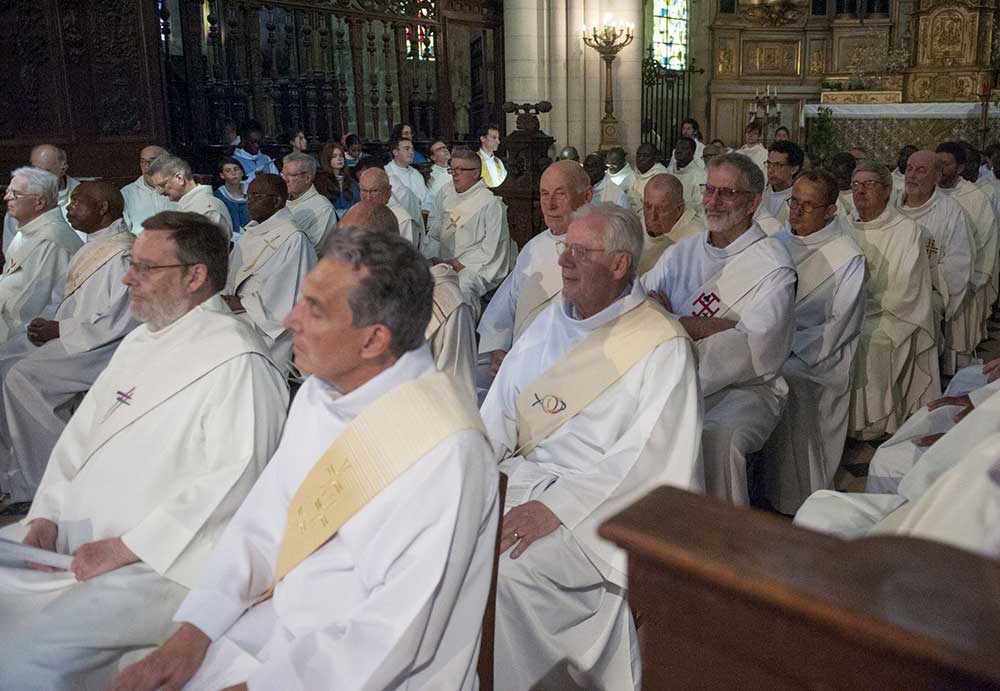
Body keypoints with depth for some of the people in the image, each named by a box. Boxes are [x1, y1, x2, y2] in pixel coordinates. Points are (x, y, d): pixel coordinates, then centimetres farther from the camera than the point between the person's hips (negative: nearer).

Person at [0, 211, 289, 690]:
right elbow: (80, 434, 18)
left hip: (158, 565, -9)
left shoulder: (236, 361, -16)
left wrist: (124, 549, -18)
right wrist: (46, 516, 4)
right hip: (74, 536, 9)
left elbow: (231, 481, -22)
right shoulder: (142, 340, 15)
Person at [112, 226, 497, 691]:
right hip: (279, 626, 7)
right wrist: (192, 633, -4)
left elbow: (393, 638, -23)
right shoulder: (320, 393, 2)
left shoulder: (443, 451, -26)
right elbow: (263, 524, 6)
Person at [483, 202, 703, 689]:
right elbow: (498, 418, 12)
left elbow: (651, 458, -18)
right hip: (526, 476, 7)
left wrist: (557, 507, -23)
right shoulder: (550, 322, 13)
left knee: (508, 567, -26)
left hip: (606, 504, -6)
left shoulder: (663, 346, -9)